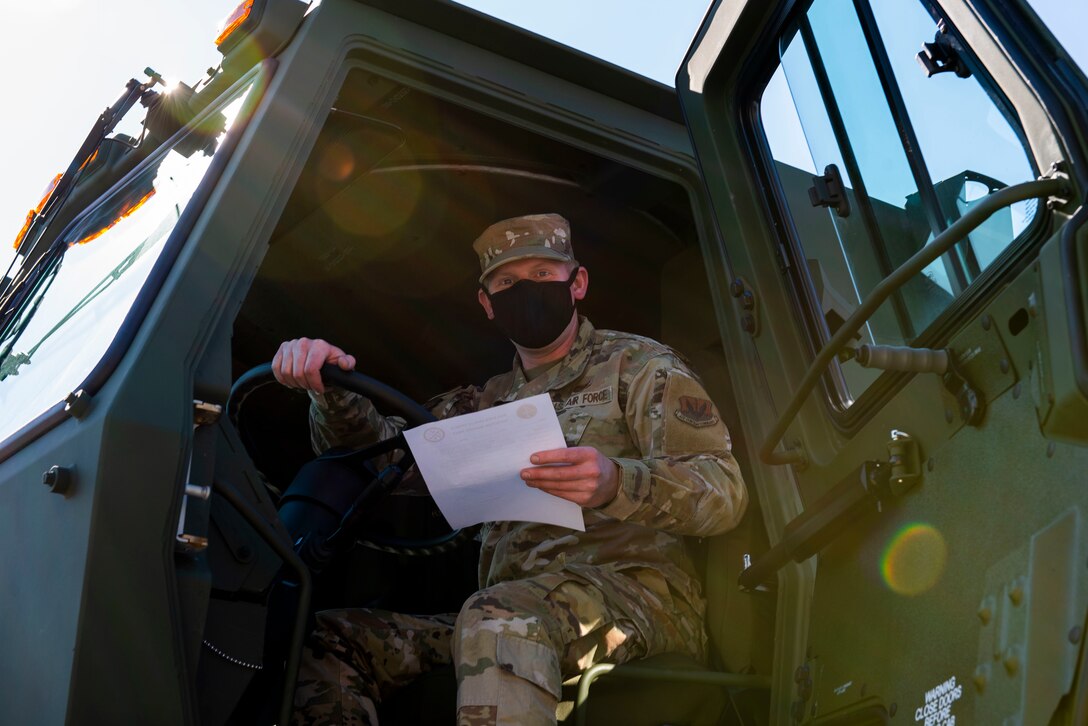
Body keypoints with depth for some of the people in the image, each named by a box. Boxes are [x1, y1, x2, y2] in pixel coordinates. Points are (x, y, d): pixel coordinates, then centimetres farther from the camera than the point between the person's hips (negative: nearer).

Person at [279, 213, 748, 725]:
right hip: (513, 608, 6)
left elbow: (724, 490, -6)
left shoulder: (637, 364, 8)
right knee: (329, 641, -11)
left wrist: (617, 484, -27)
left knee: (500, 621, -37)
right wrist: (332, 389, -4)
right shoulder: (487, 403, 25)